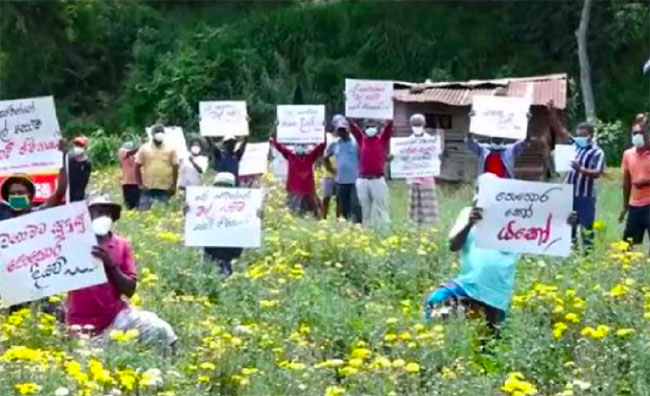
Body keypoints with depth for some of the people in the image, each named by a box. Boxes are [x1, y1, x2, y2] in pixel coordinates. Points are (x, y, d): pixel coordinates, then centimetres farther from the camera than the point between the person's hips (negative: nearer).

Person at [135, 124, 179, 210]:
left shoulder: (170, 150, 4)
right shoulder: (144, 149, 3)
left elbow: (175, 168, 5)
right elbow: (137, 167, 5)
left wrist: (174, 185, -2)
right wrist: (140, 184, -3)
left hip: (165, 188, 0)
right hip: (148, 188, 0)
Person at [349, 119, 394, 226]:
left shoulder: (382, 139, 8)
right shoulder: (361, 139, 12)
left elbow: (388, 126, 0)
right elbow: (353, 126, 8)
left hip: (378, 179, -2)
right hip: (362, 180, 2)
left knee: (381, 206, -3)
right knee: (364, 208, 6)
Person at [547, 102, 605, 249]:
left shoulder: (597, 152, -7)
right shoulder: (575, 145, 9)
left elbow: (597, 173, -16)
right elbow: (560, 130, 7)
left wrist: (581, 169, -30)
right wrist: (552, 112, -2)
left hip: (585, 196, -6)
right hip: (569, 194, 6)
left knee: (586, 226, -4)